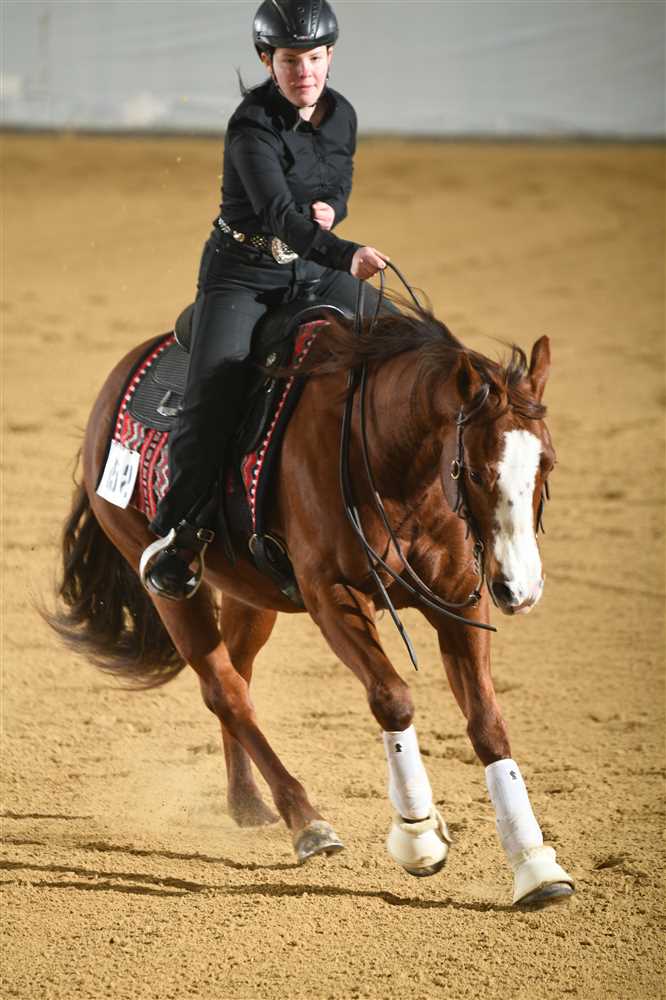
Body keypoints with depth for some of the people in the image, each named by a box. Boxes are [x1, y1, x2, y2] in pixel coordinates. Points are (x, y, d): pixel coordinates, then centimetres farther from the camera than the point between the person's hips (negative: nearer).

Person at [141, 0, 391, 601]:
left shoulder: (341, 115, 1)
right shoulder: (253, 126, -21)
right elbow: (278, 212, -33)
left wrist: (330, 209, -6)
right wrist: (346, 255, -48)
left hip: (313, 268, 6)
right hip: (242, 274, -6)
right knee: (215, 390, -23)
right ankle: (175, 535, -11)